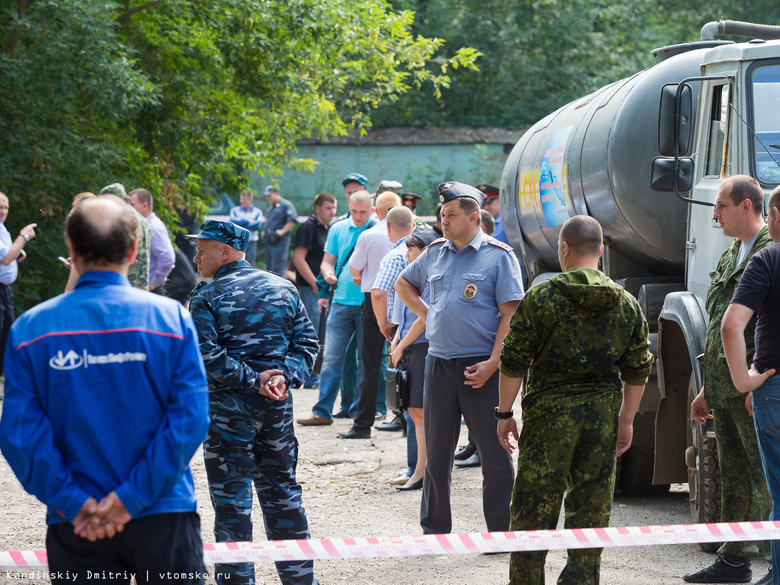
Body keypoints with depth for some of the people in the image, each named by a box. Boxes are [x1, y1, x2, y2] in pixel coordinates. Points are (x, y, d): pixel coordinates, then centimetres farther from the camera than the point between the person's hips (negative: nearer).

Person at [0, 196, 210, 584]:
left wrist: (72, 501, -9)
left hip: (76, 530, 1)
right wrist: (133, 496, -12)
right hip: (163, 517, -1)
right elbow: (190, 417, -12)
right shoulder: (171, 318, -6)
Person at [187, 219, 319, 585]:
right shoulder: (283, 288, 8)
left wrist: (253, 381, -13)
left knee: (231, 499, 2)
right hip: (278, 406, 5)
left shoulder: (207, 298, -8)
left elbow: (207, 356, -17)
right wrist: (285, 376, -6)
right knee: (281, 491, 15)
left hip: (228, 410, -5)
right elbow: (307, 341, 4)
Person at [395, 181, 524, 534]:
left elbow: (510, 315, -9)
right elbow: (403, 284, 30)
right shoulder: (435, 253, 11)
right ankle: (434, 531, 19)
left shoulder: (498, 256, -4)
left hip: (481, 368, -5)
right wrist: (424, 313, 13)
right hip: (439, 363, 5)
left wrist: (492, 363, -17)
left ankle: (500, 533, 7)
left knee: (494, 453, -1)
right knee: (437, 452, 10)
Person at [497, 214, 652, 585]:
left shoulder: (541, 298, -8)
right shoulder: (627, 305, 3)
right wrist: (626, 420, 17)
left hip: (549, 414, -3)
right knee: (592, 509, 9)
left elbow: (513, 363, -7)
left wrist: (504, 413, 2)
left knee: (533, 510, 5)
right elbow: (638, 371, 6)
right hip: (602, 415, 3)